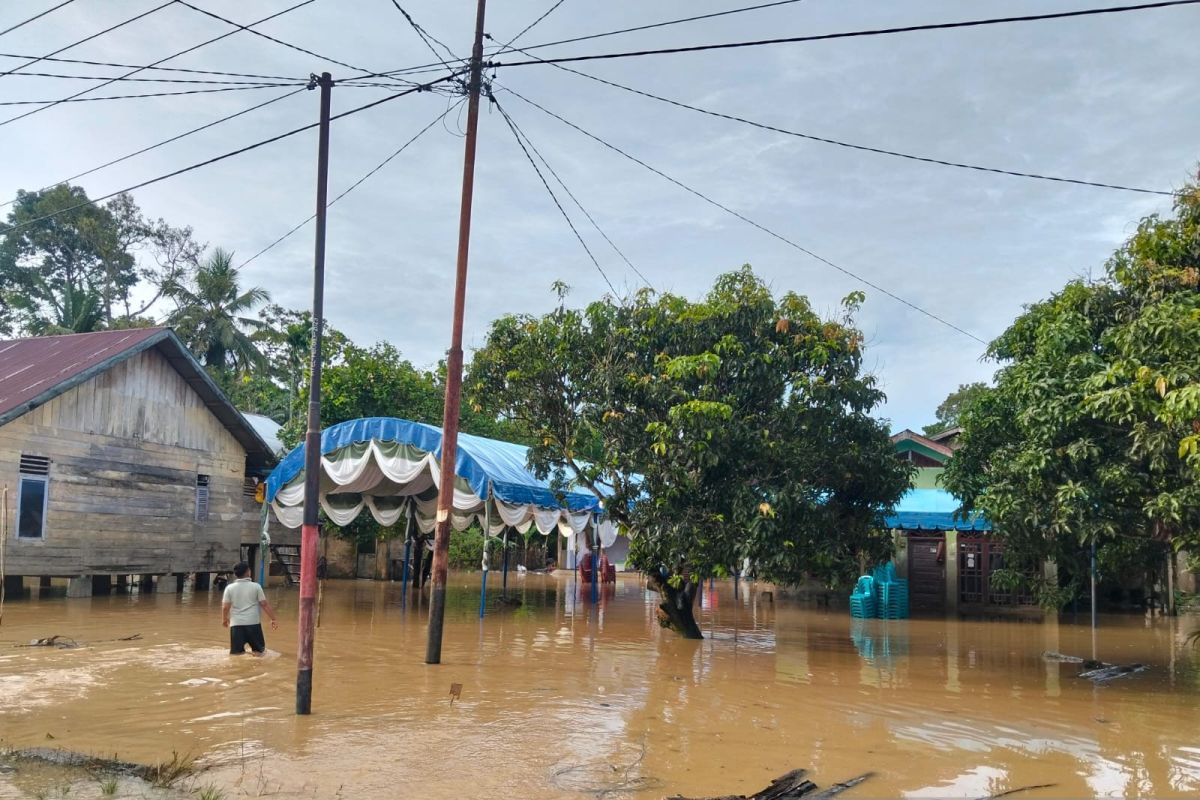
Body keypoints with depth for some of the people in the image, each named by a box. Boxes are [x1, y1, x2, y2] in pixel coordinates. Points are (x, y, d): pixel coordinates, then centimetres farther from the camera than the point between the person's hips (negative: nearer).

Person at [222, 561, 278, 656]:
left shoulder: (229, 588, 2)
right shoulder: (256, 586, 0)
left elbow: (225, 607, 2)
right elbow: (265, 604, -1)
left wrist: (224, 619, 22)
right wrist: (273, 619, 7)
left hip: (236, 624, 1)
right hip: (253, 623, -1)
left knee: (236, 652, 1)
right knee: (259, 650, 15)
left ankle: (238, 651, -24)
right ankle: (256, 651, -9)